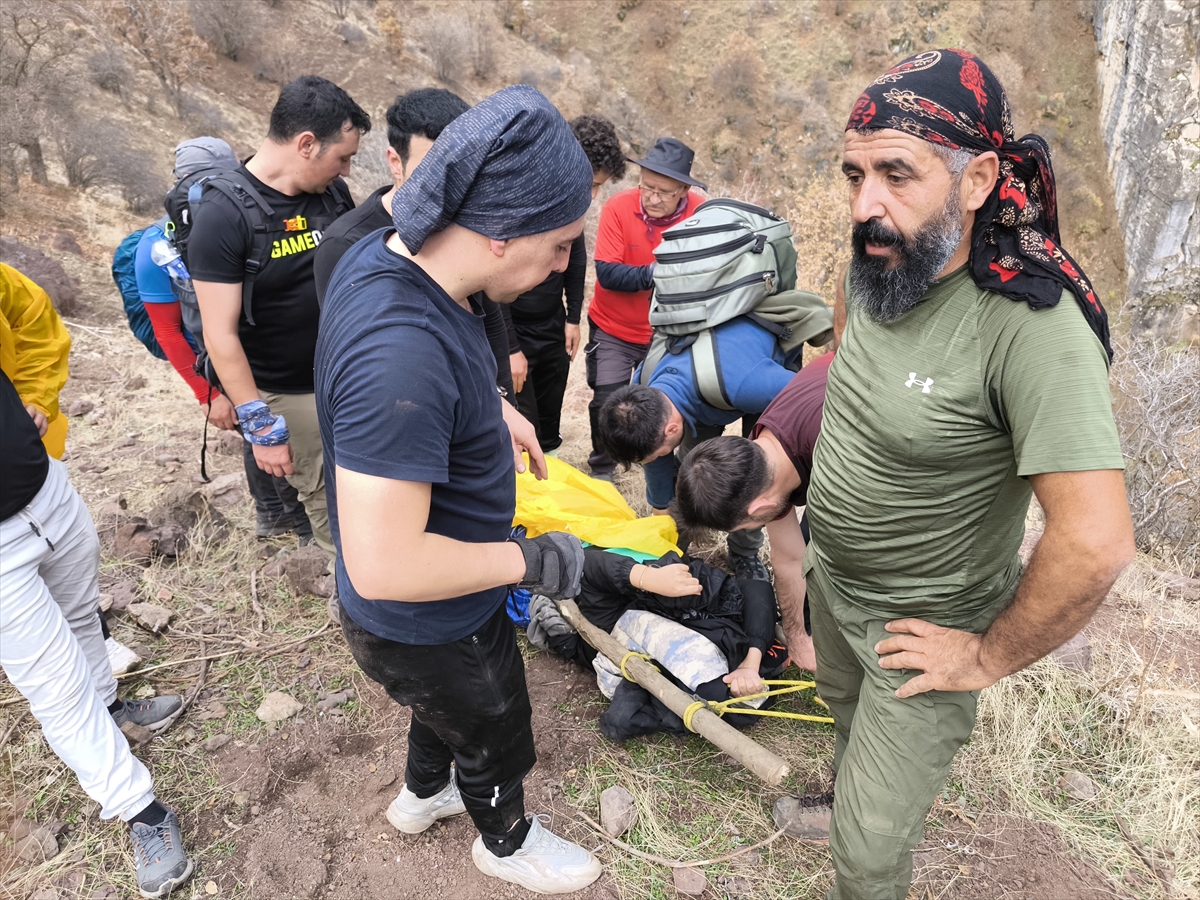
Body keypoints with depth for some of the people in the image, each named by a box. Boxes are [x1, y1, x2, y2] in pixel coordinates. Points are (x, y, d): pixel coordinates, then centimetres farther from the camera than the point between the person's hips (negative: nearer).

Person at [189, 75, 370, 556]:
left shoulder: (333, 191, 0)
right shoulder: (223, 215, -18)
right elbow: (220, 337, -18)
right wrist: (260, 427, -16)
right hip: (290, 395, -5)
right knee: (331, 506, 6)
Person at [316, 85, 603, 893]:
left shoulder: (381, 255, -11)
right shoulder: (401, 357, -41)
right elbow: (385, 567, -38)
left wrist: (494, 406, 2)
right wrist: (532, 562, -25)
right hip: (427, 626, -8)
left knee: (449, 707, 36)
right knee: (493, 741, 23)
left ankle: (423, 795, 65)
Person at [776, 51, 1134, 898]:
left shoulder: (1032, 327, -32)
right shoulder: (879, 265, -8)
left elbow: (1095, 544, -33)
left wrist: (988, 659, -19)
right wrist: (812, 520, 11)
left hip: (918, 631, -7)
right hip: (833, 579, 7)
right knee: (848, 721, 34)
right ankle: (847, 793, 64)